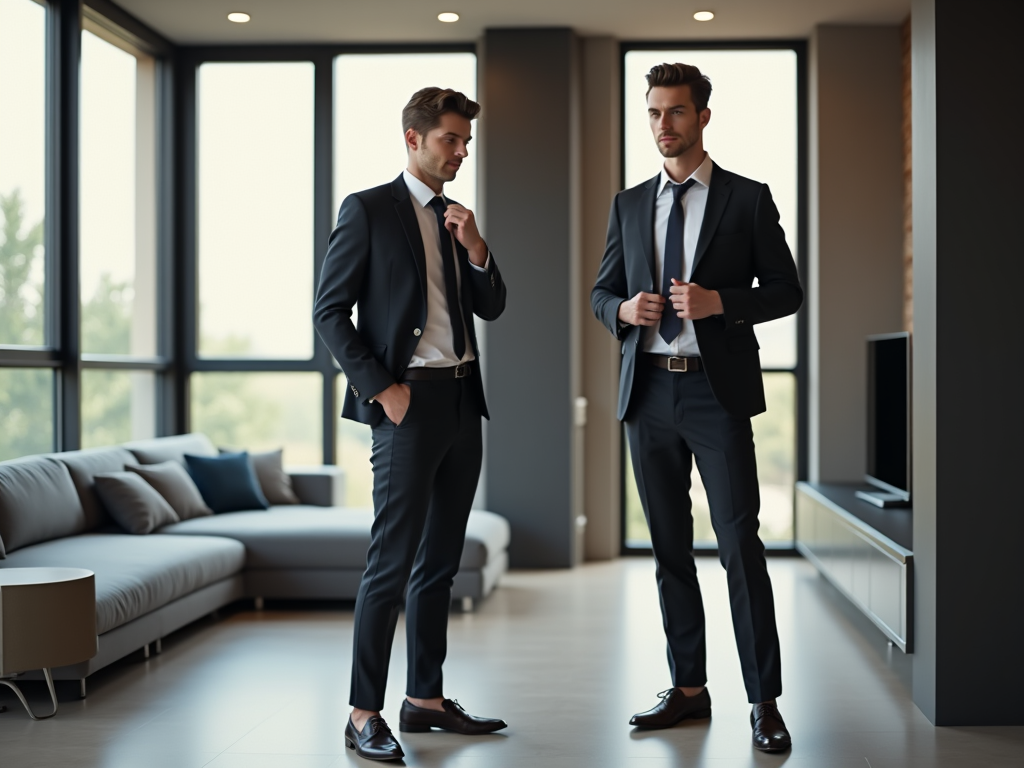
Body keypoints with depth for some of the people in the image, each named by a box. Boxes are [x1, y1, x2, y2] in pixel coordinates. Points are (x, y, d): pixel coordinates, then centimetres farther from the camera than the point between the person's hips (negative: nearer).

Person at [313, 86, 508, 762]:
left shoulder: (457, 219, 17)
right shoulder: (368, 210, -3)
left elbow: (492, 307, 15)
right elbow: (330, 311, -6)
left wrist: (475, 247, -2)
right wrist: (381, 387, -13)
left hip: (463, 401, 7)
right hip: (409, 401, -7)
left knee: (441, 561, 11)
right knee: (393, 562, -8)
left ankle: (427, 698, 20)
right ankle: (365, 713, -1)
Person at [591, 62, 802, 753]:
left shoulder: (748, 199, 2)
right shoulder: (629, 204, 13)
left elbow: (786, 290, 1)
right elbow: (602, 293, 17)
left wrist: (719, 301, -16)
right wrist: (624, 310, -6)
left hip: (718, 392, -4)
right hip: (649, 392, 4)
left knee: (740, 544, -6)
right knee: (670, 548, 10)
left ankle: (765, 702, 2)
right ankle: (688, 688, 20)